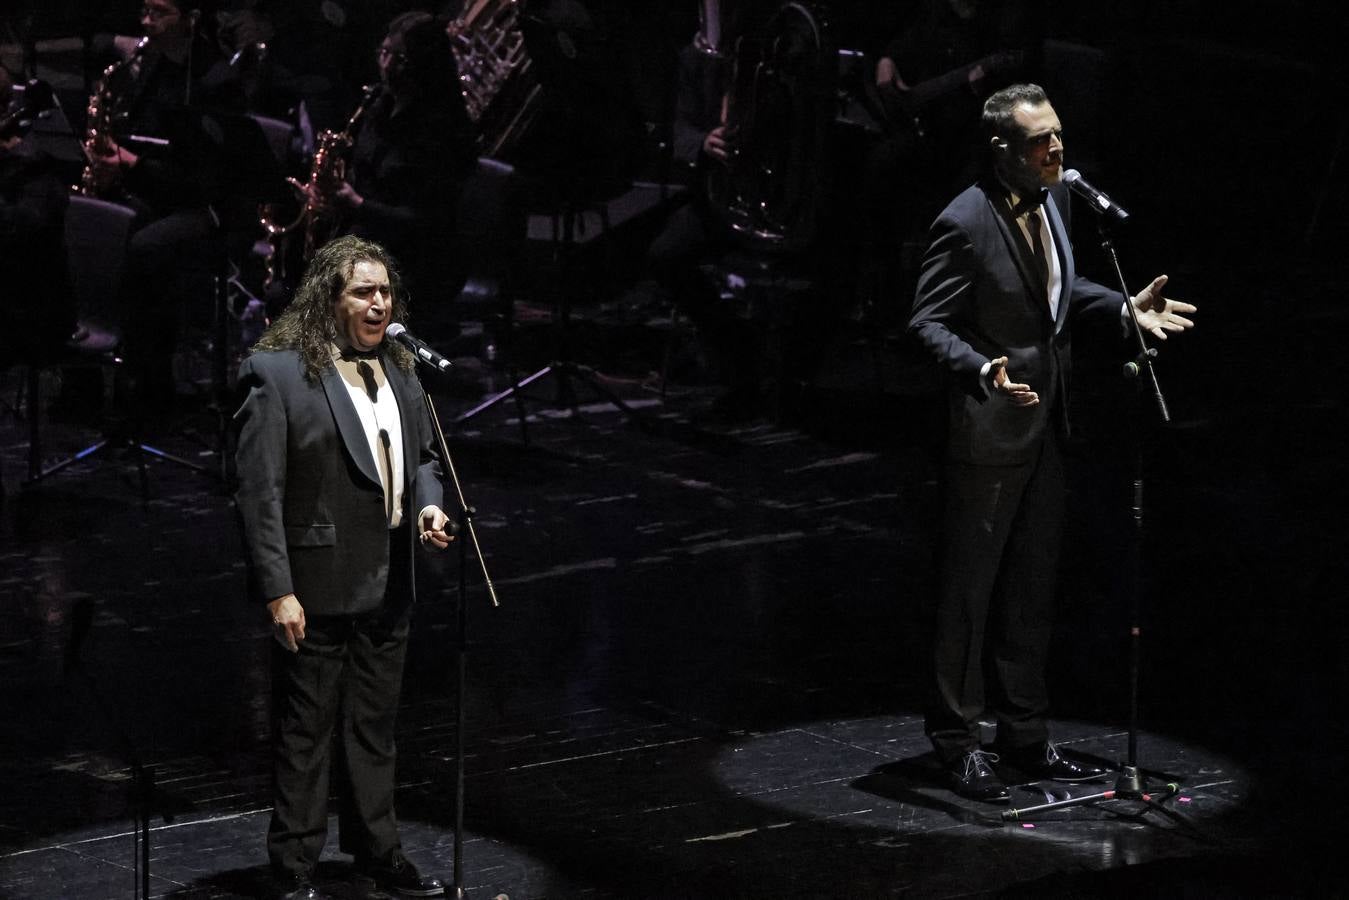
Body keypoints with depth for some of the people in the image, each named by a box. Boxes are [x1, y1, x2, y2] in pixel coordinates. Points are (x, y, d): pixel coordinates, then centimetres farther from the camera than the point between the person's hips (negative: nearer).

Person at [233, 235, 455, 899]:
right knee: (305, 733, 3)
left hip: (387, 588, 7)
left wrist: (427, 504, -1)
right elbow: (259, 490, -16)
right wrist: (277, 590, -19)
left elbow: (422, 454, 21)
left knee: (374, 727, 18)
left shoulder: (398, 368, 8)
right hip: (317, 588, -7)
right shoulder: (277, 372, -14)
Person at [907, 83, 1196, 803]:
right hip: (988, 429, -8)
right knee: (969, 589, 4)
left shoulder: (1054, 197, 4)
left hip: (1047, 423, 8)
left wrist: (1125, 307, 8)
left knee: (1032, 588, 16)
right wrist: (984, 371, -33)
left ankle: (1024, 735, 27)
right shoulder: (966, 223, -20)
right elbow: (928, 323, -18)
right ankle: (957, 741, 16)